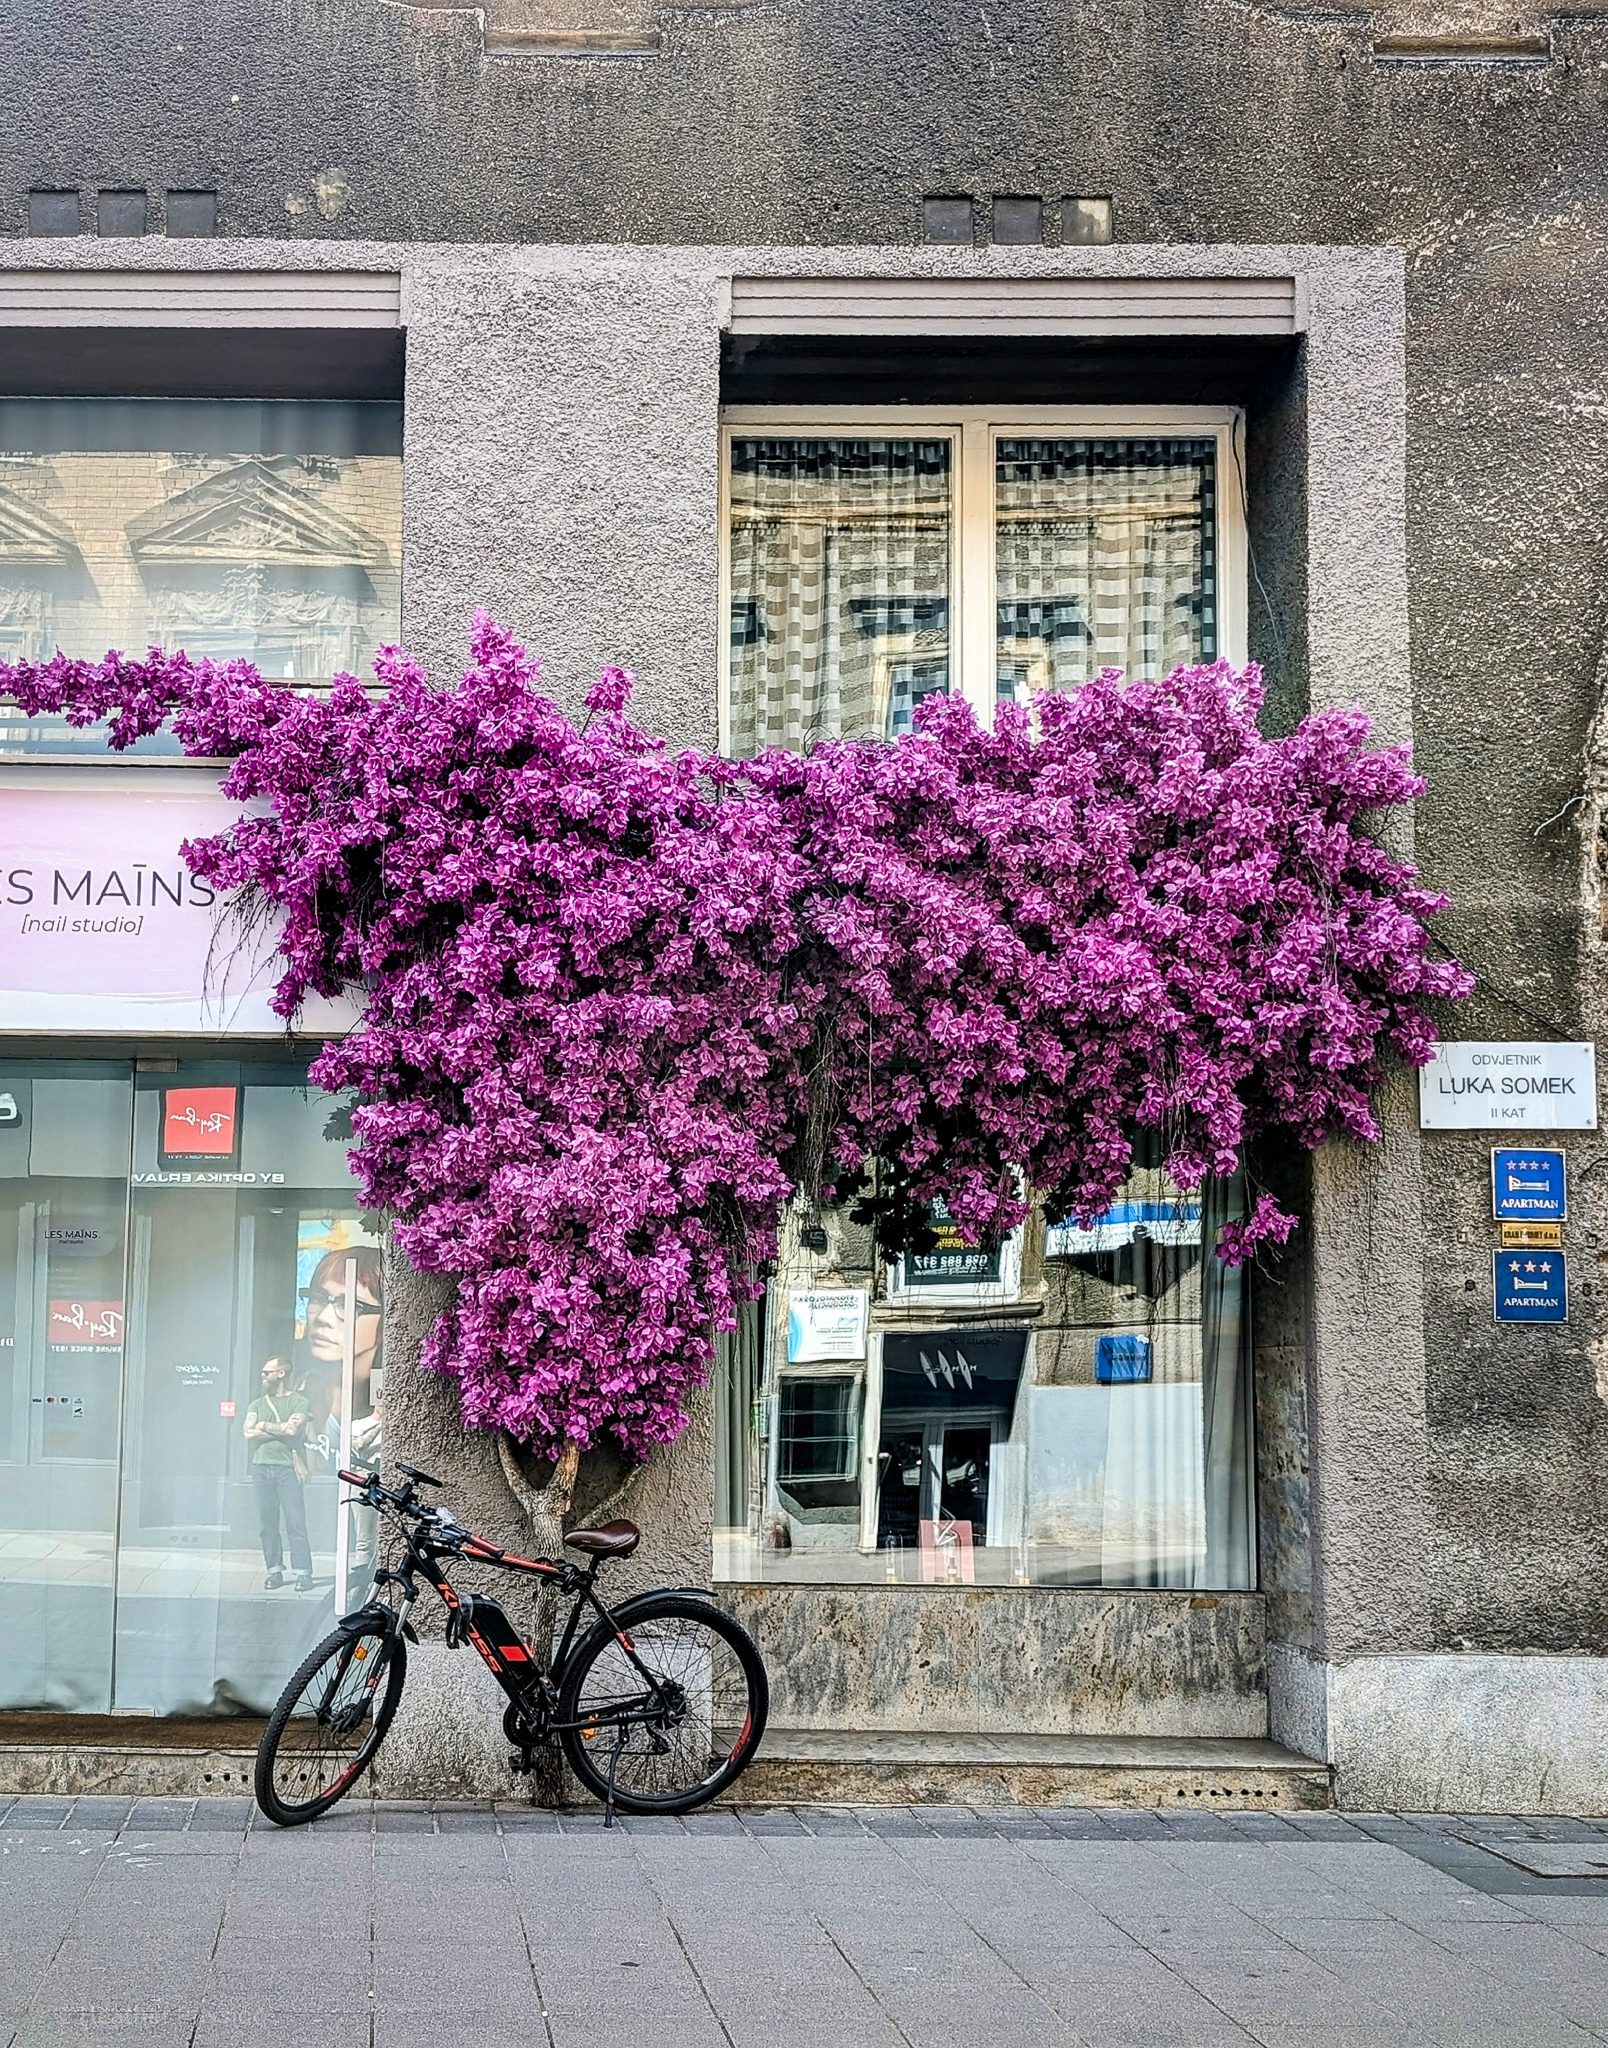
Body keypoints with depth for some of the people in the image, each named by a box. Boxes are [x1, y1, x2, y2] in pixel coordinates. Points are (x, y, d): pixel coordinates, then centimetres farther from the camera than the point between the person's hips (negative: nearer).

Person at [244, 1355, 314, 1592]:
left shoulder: (300, 1402, 5)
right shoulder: (258, 1403, 17)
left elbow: (293, 1429, -12)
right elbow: (249, 1432, 2)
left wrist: (265, 1426, -1)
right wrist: (282, 1428, -4)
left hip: (287, 1467, -4)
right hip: (261, 1467, 4)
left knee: (295, 1523, -7)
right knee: (267, 1523, 3)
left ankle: (303, 1573, -7)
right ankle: (274, 1571, 9)